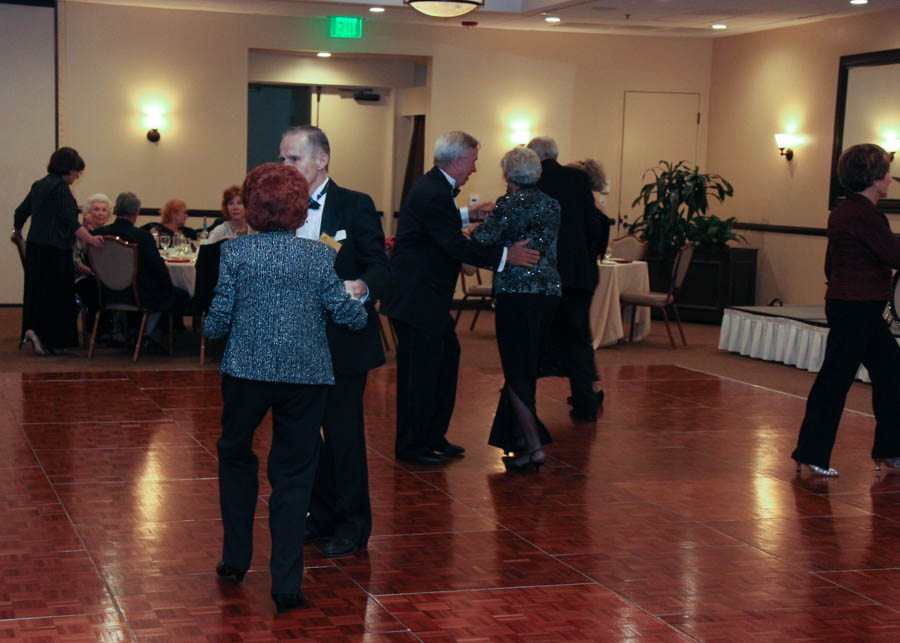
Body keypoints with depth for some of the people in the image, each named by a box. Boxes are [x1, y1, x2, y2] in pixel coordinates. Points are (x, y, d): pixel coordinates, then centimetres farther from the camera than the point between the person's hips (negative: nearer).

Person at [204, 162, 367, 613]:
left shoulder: (235, 251, -3)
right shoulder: (320, 255, -1)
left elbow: (218, 322, -3)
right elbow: (346, 313, -2)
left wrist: (209, 328, 19)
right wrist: (362, 309, 20)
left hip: (247, 370, 0)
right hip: (307, 374, 0)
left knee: (235, 456, 23)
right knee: (294, 474, 7)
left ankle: (236, 559, 28)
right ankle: (286, 584, 4)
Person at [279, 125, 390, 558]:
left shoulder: (356, 206, -7)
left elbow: (380, 267, -10)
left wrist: (363, 287, -31)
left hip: (343, 342, -5)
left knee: (344, 433, 1)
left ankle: (353, 525, 15)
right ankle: (322, 517, 27)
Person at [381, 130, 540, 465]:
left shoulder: (432, 186, 12)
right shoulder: (435, 195, -21)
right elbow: (456, 246, -26)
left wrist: (467, 216, 34)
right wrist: (505, 256, -24)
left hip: (425, 294, 11)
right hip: (416, 297, -11)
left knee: (447, 356, 17)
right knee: (420, 370, -3)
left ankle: (433, 435, 27)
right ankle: (410, 445, 8)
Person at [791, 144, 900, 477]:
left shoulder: (843, 212, 14)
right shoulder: (864, 214, -18)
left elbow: (831, 265, 21)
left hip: (856, 308, 11)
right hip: (857, 309, -11)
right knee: (835, 379, -4)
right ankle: (811, 454, 3)